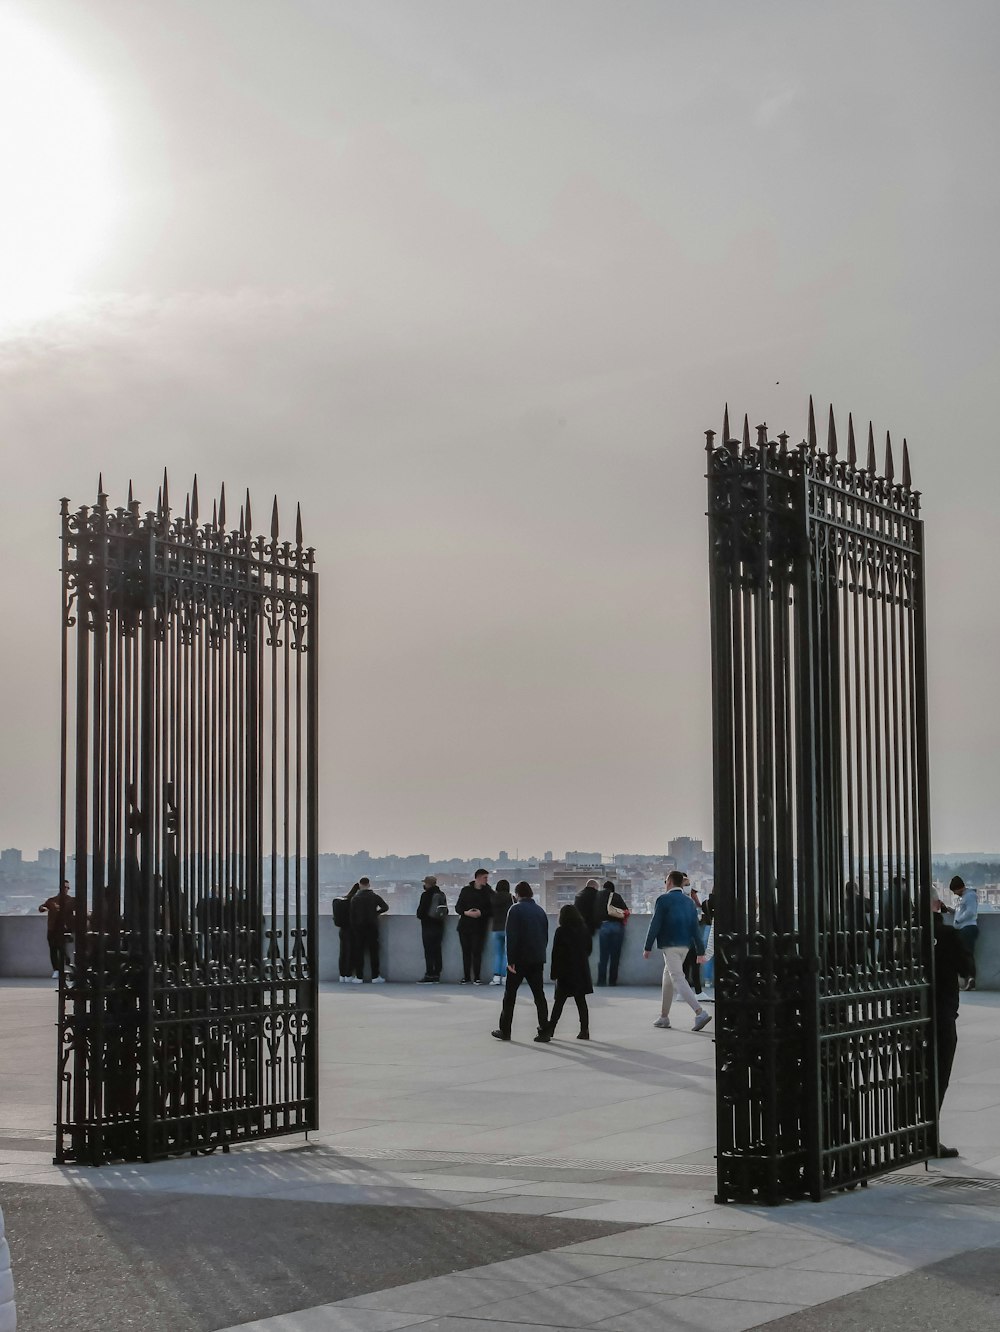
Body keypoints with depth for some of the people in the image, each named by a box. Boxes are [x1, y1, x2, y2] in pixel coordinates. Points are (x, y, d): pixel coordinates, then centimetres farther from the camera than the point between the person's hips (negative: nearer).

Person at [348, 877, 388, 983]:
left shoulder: (355, 898, 0)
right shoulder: (374, 896, -1)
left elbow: (352, 915, -1)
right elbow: (385, 907, -5)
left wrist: (353, 928, 5)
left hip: (359, 927, 0)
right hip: (372, 927, 0)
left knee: (359, 952, 4)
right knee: (373, 951, 3)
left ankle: (359, 977, 1)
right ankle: (375, 977, 2)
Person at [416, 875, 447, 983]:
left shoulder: (426, 895, -14)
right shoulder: (442, 895, 7)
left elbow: (421, 911, -14)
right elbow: (446, 911, 12)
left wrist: (420, 916, 6)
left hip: (428, 927, -7)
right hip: (439, 927, 7)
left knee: (428, 951, -5)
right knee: (437, 951, 10)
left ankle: (429, 976, -8)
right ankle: (436, 975, 12)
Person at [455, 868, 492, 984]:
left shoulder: (487, 892, 4)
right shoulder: (466, 890, 7)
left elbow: (491, 910, 0)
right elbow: (458, 907, 6)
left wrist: (481, 913, -16)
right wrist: (466, 912, -12)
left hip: (479, 928, -2)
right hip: (464, 926, 2)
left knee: (476, 952, -7)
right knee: (466, 952, 5)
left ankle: (476, 978, -2)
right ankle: (466, 977, 11)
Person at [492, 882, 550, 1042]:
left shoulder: (516, 910, -8)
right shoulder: (540, 911, 10)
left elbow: (512, 937, -14)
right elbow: (545, 936, 13)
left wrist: (511, 960, -13)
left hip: (520, 958, -5)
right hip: (538, 959, 5)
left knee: (510, 994, 7)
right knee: (539, 995, 6)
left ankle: (505, 1030, 10)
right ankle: (544, 1031, 1)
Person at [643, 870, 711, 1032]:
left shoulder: (663, 899, -7)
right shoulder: (689, 902, 11)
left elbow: (655, 925, -10)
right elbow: (695, 928, 9)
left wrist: (648, 948, -6)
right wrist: (700, 952, 10)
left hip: (670, 945, -7)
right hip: (685, 945, 7)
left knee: (678, 979, -12)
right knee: (668, 977, 20)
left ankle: (700, 1013, -27)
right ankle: (664, 1016, 25)